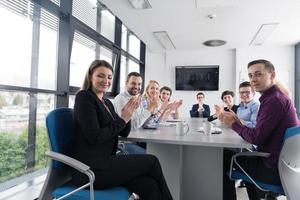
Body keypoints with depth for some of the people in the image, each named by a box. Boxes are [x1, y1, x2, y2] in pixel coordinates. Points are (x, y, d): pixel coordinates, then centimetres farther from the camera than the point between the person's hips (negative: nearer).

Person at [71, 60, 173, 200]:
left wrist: (128, 113, -5)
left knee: (149, 185, -14)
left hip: (105, 162, 7)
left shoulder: (107, 102, 15)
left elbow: (123, 133, 12)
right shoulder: (84, 97, -8)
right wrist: (122, 119, -12)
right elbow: (95, 137, -18)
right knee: (152, 161, -8)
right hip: (90, 169, -7)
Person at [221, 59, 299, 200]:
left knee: (224, 159, 4)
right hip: (279, 161, 9)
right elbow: (259, 131, 10)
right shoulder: (275, 96, 9)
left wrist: (233, 124, -9)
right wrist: (237, 121, -1)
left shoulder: (274, 100, -22)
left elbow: (256, 138, -24)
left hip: (274, 170, -9)